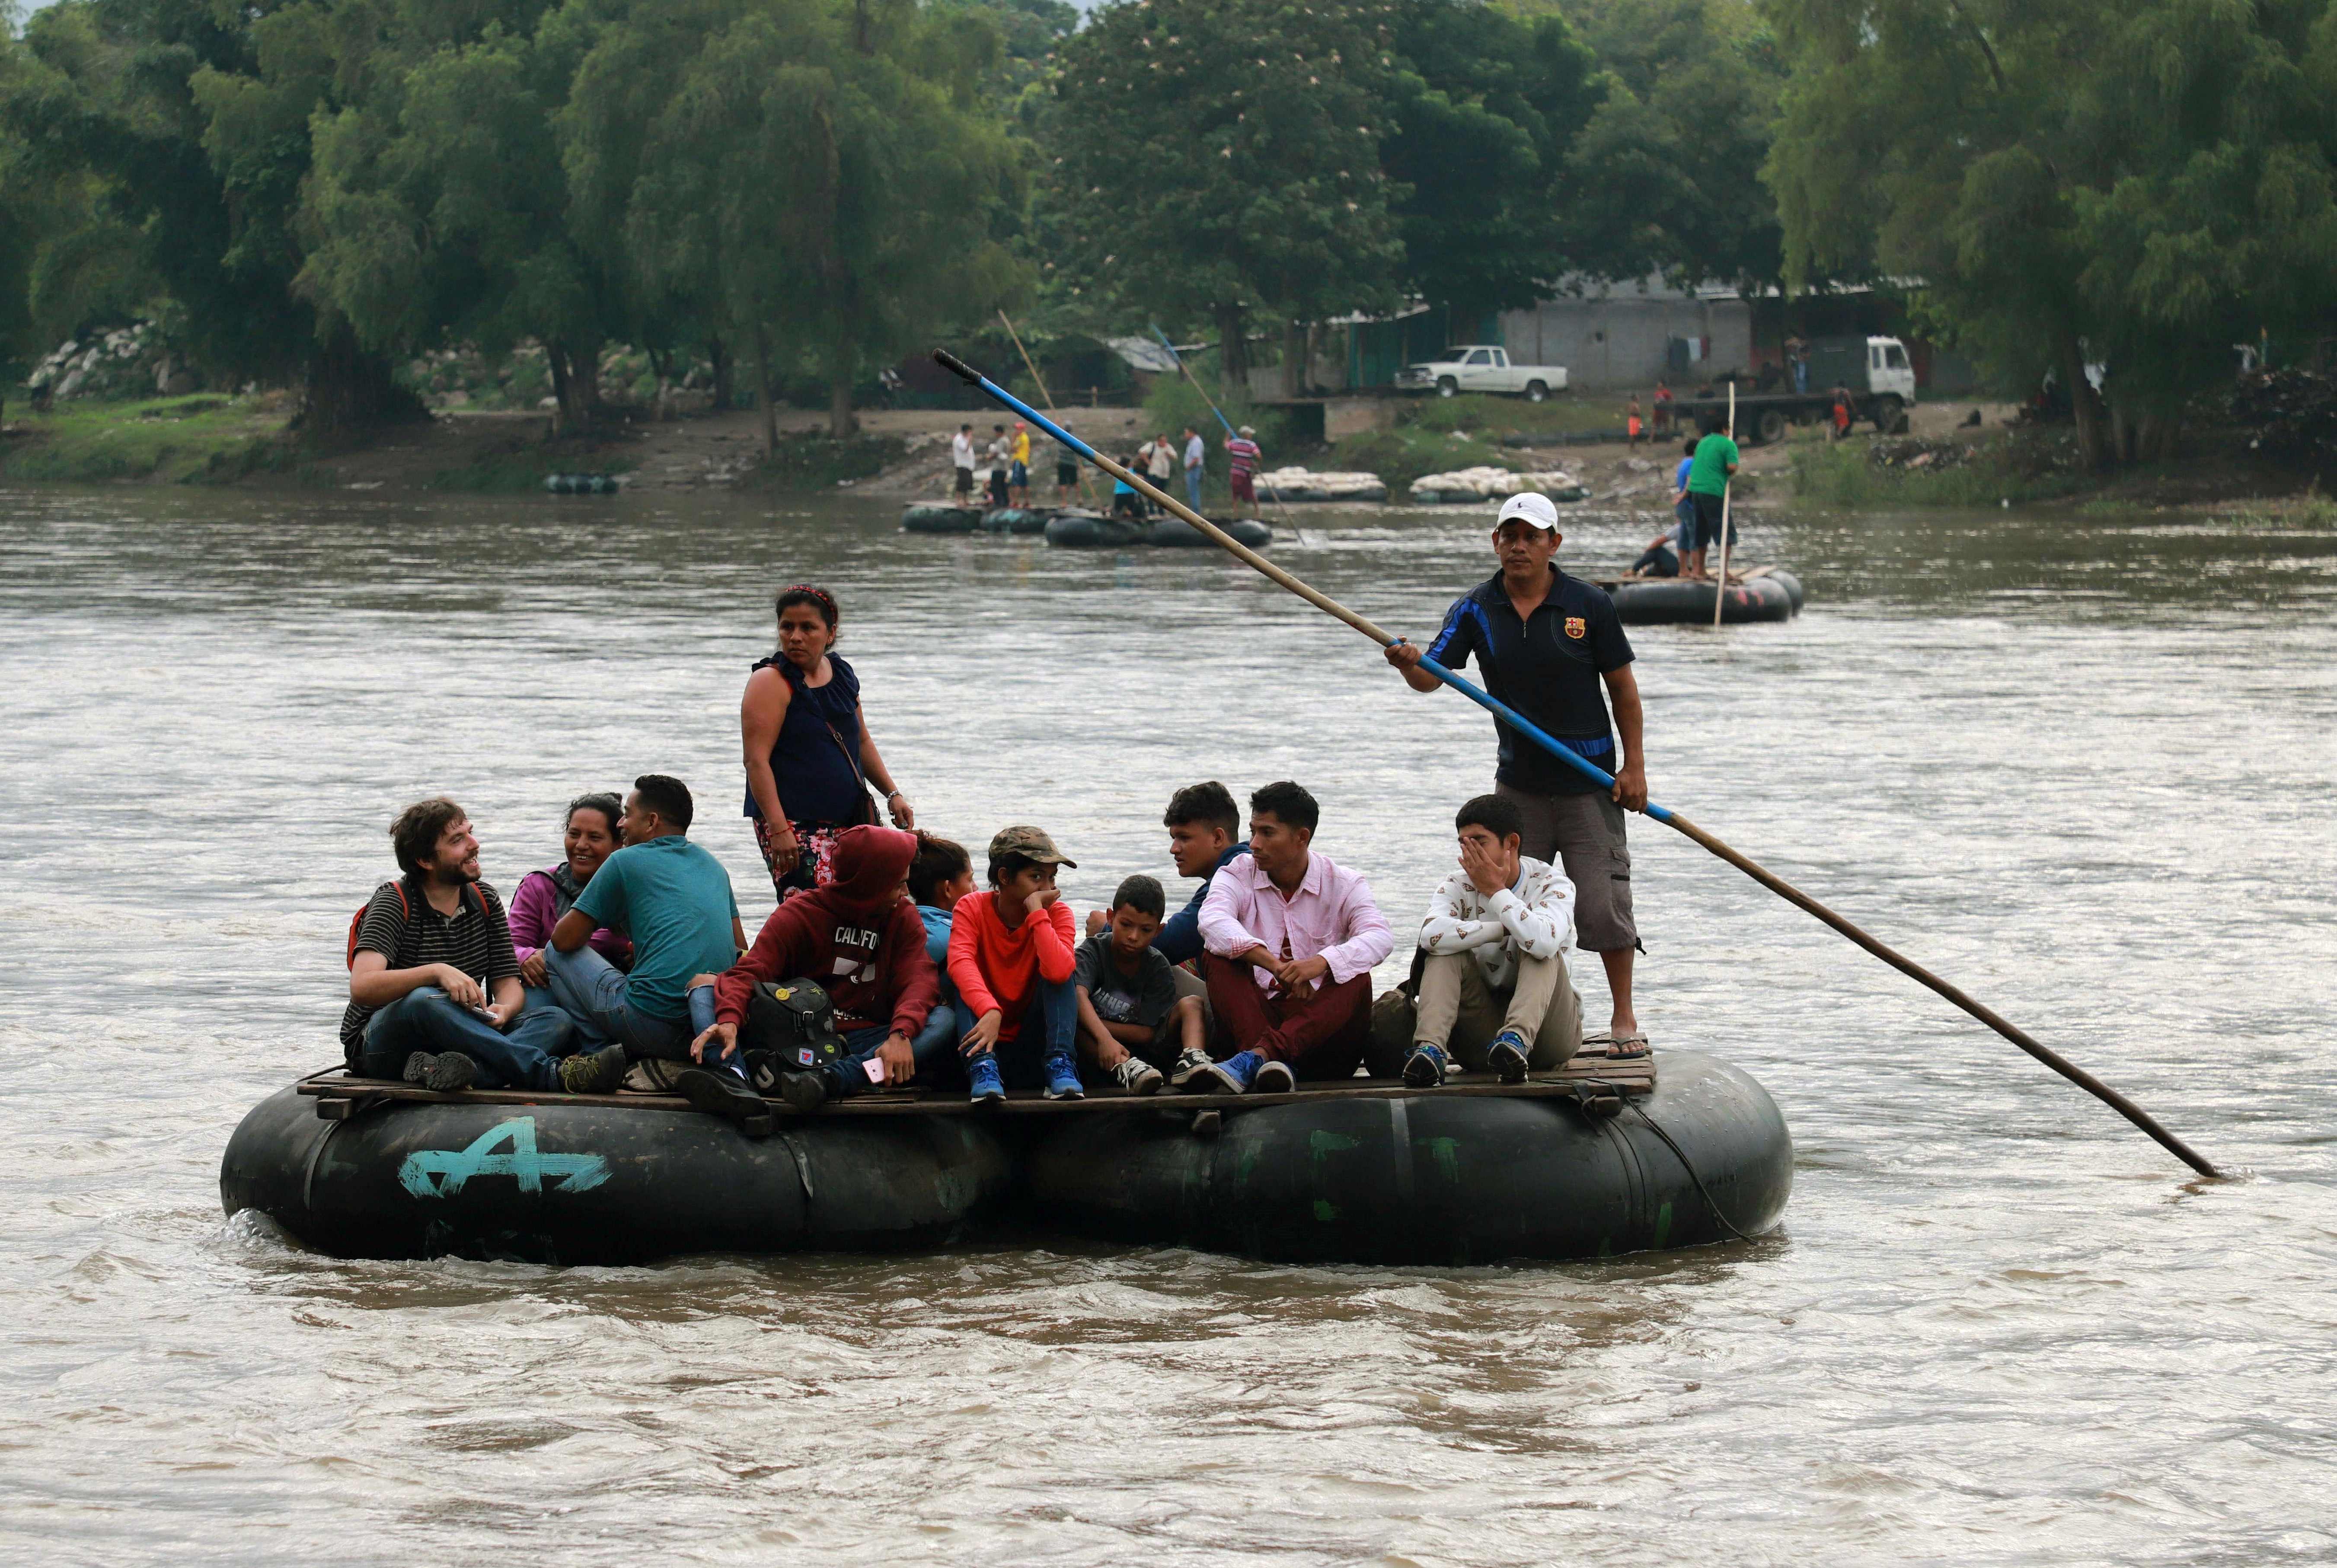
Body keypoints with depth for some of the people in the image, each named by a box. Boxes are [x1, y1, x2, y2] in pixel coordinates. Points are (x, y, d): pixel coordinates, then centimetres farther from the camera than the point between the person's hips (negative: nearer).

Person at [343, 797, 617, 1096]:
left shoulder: (484, 900, 9)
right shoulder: (394, 902, -9)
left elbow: (507, 982, 5)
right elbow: (362, 987, -24)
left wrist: (504, 1009, -20)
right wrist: (437, 971, -37)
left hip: (460, 1037, 6)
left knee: (555, 1019, -16)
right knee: (424, 1001, -39)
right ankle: (553, 1072, -43)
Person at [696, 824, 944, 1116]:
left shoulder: (903, 917, 9)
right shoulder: (798, 914, 2)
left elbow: (919, 979, -8)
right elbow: (748, 972, -12)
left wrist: (901, 1034, -31)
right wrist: (730, 1019, -35)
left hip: (862, 1042, 1)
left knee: (944, 1023, -27)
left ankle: (830, 1080, -49)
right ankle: (731, 1074, -51)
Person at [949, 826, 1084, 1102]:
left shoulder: (1057, 913, -5)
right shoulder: (971, 908, -7)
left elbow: (1059, 971, -27)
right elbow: (960, 963, -29)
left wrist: (1036, 911, -23)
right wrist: (990, 1012, -46)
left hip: (1031, 1046, 1)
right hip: (985, 1040, -1)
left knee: (1059, 974, -17)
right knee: (958, 980, -22)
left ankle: (1059, 1066, -31)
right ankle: (982, 1067, -39)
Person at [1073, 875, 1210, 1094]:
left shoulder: (1159, 968, -3)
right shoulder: (1093, 951, -6)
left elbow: (1147, 1033, -10)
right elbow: (1078, 996, -28)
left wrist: (1095, 1023, -15)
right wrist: (1105, 1039, -44)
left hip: (1146, 1051, 2)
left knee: (1191, 1004, -15)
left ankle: (1192, 1060, -45)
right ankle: (1124, 1069, -54)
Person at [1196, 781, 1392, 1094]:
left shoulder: (1343, 885, 4)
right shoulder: (1237, 877, 6)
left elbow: (1380, 938, -17)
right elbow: (1213, 922, -18)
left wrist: (1322, 962, -38)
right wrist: (1276, 966, -35)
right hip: (1258, 1016, 1)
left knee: (1357, 980, -29)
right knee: (1217, 957, -21)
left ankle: (1255, 1057, -50)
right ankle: (1274, 1062, -47)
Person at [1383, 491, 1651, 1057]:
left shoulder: (1588, 606, -7)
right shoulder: (1476, 611, -1)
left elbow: (1623, 688, 0)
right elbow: (1432, 676, -10)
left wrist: (1634, 766, -4)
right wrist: (1410, 665, -33)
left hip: (1588, 783, -3)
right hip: (1519, 783, 3)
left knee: (1602, 903, -4)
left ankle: (1624, 1017, 10)